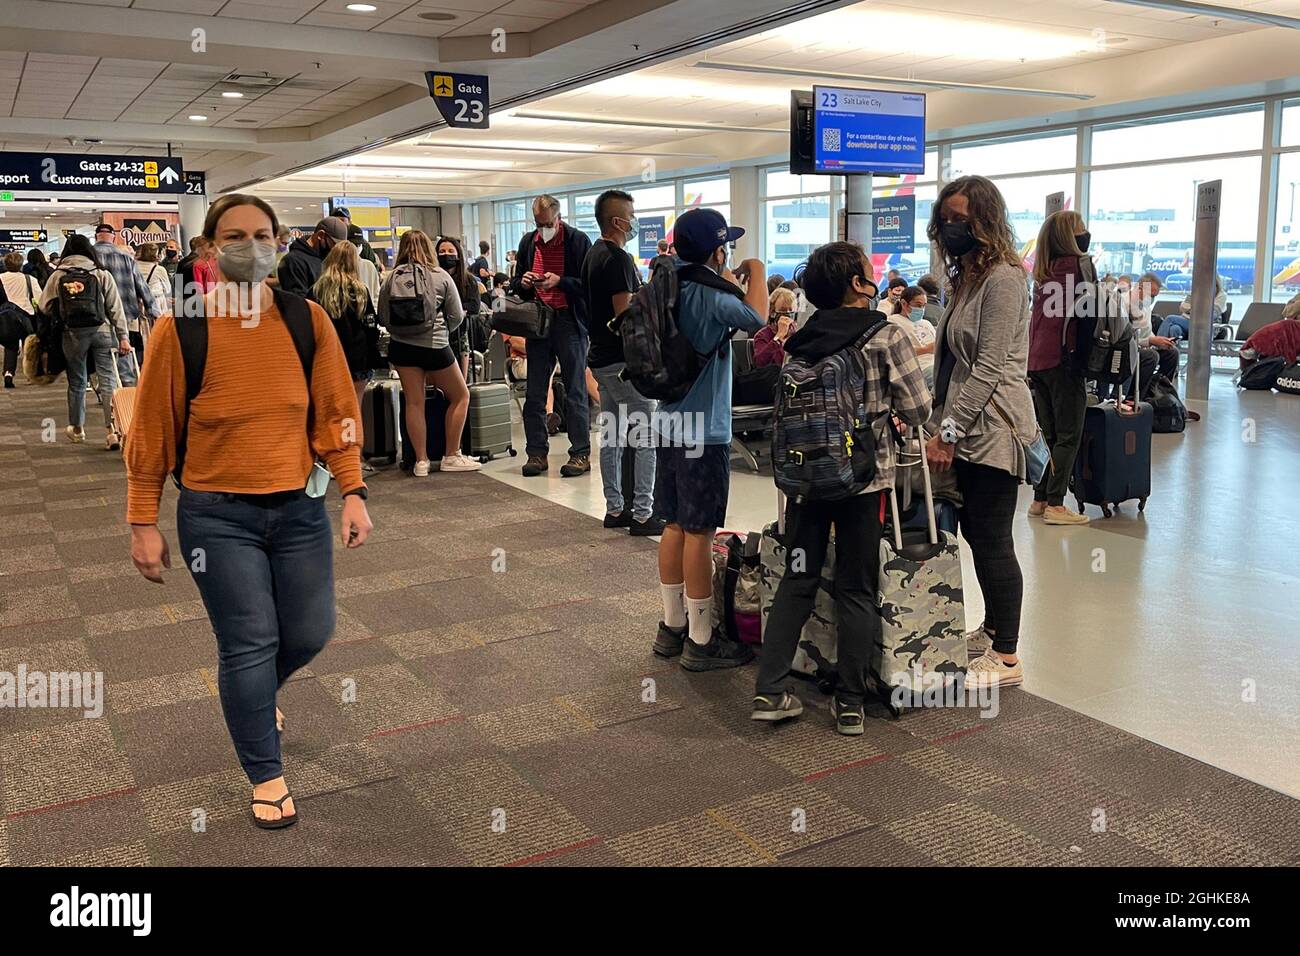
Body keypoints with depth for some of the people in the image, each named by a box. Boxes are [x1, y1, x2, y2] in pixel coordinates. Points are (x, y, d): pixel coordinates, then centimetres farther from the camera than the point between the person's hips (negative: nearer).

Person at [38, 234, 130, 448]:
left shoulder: (57, 276, 3)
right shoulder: (102, 275, 1)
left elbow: (43, 306, 6)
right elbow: (115, 308, -2)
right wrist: (123, 336, -1)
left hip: (72, 333, 1)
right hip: (102, 331, -1)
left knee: (76, 382, 14)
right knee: (107, 380, -3)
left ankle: (76, 428, 28)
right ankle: (112, 430, -13)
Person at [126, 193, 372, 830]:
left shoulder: (307, 320, -4)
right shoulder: (179, 330, -10)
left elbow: (335, 413, 1)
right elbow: (152, 431, -4)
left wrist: (352, 492, -4)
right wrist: (143, 523, -2)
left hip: (298, 507, 3)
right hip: (216, 515, -3)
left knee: (310, 633, 11)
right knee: (250, 642, 0)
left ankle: (249, 694, 46)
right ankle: (266, 776, 22)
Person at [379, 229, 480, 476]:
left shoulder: (391, 278, 3)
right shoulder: (440, 276, -2)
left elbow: (382, 317, 4)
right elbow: (456, 316, 1)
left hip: (401, 346, 3)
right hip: (435, 345, -3)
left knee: (414, 403, 8)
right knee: (460, 396, 13)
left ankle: (421, 461, 9)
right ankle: (451, 456, 14)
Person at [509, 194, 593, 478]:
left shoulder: (578, 240, -5)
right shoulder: (528, 242, 11)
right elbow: (515, 282, 19)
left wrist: (560, 282, -19)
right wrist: (523, 282, -3)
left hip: (569, 321, -5)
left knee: (575, 391, 2)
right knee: (534, 393, 6)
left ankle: (581, 453, 8)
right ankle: (537, 453, 14)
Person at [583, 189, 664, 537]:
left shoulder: (593, 255, 14)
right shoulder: (618, 258, -17)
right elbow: (625, 314, -22)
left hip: (602, 357, 10)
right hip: (625, 360, -10)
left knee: (611, 433, 12)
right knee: (646, 435, -5)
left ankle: (615, 509, 18)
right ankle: (642, 513, -2)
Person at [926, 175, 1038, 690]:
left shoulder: (1003, 278, -12)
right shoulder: (966, 277, 17)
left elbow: (989, 368, -18)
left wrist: (949, 432, -18)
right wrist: (941, 425, 12)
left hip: (993, 428, -9)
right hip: (967, 428, 9)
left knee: (992, 541, -5)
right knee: (974, 532, 16)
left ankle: (1007, 658, 5)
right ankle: (992, 629, 32)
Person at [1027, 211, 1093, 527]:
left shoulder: (1044, 272, 13)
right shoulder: (1079, 265, -7)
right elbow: (1088, 315, -9)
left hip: (1038, 361, 7)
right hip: (1065, 360, -7)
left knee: (1049, 435, 13)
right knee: (1069, 436, -1)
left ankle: (1040, 500, 15)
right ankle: (1055, 505, -2)